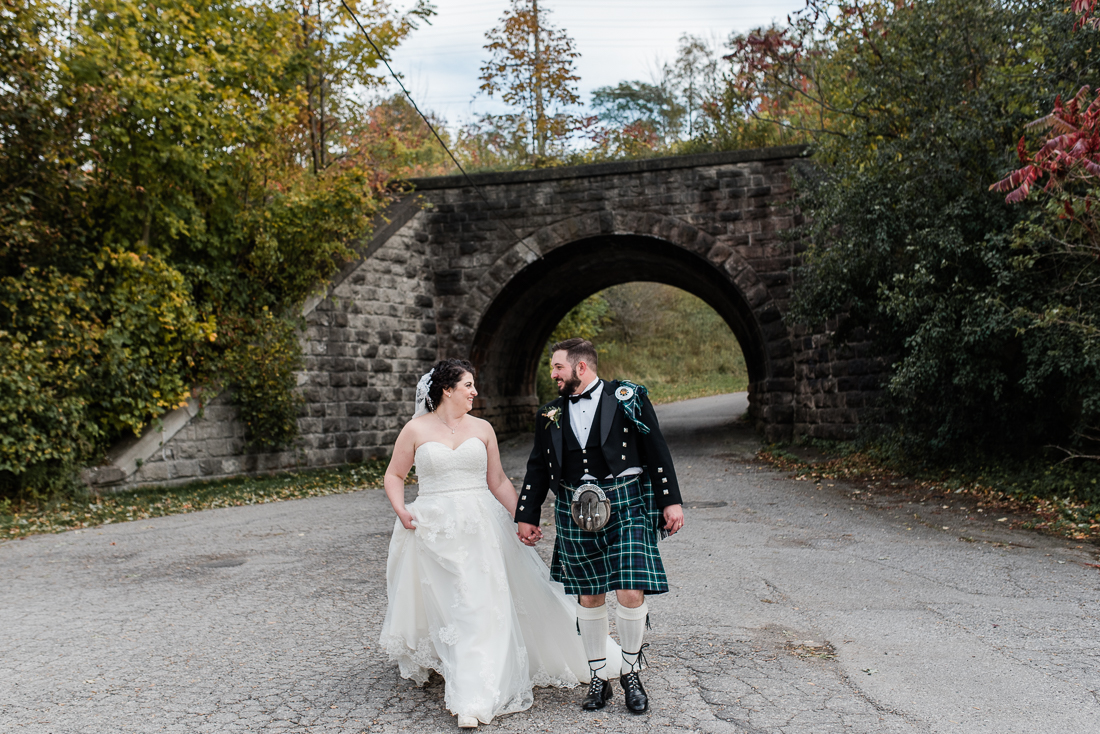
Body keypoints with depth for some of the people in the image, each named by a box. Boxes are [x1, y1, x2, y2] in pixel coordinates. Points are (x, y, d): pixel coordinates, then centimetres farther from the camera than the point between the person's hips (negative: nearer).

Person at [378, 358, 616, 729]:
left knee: (484, 605, -2)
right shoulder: (416, 429, 1)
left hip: (481, 527, 2)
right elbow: (394, 475, 10)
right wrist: (400, 510, -7)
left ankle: (473, 699, 9)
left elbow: (499, 482, 11)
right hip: (434, 530, -2)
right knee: (448, 607, -1)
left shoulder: (482, 428, 8)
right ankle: (469, 698, 14)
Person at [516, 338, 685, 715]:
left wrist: (671, 501, -5)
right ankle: (598, 677, 26)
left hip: (626, 504, -3)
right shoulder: (551, 414, 10)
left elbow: (657, 451, -1)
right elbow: (538, 468, 14)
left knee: (630, 593, -8)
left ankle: (631, 672, 17)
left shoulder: (627, 398, 0)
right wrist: (527, 516, 12)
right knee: (589, 596, 9)